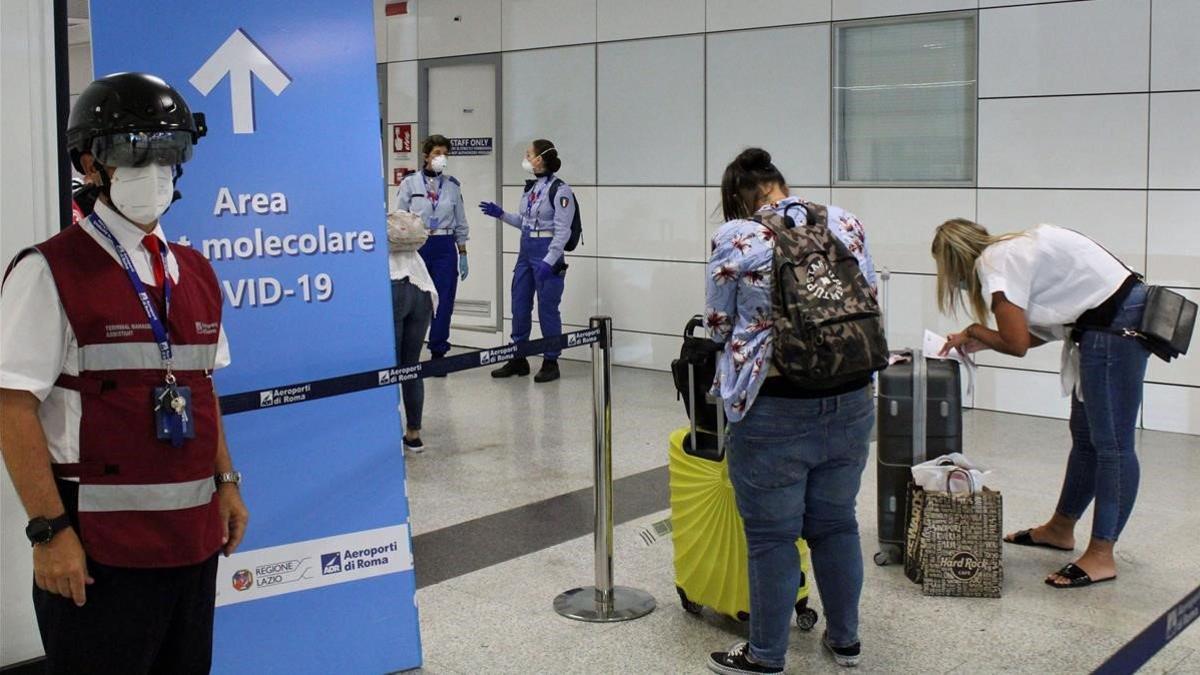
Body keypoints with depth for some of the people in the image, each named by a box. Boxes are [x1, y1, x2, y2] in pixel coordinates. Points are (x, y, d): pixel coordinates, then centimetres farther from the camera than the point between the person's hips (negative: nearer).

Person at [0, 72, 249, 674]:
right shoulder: (49, 273, -10)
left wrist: (225, 481, 12)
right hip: (97, 546, -6)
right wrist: (49, 529, -17)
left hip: (193, 533, 7)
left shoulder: (195, 273, 11)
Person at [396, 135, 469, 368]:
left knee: (445, 301, -1)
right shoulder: (410, 183, -1)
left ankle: (438, 351, 11)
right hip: (417, 245, -2)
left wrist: (463, 255, 7)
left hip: (445, 248, 2)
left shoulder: (453, 185, 6)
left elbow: (461, 223, 10)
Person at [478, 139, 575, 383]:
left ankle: (551, 362, 13)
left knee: (547, 309, 0)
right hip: (526, 251, 8)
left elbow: (562, 231, -16)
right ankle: (518, 359, 22)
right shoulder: (531, 187, 11)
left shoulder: (559, 189, -13)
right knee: (519, 306, 10)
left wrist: (549, 262, -22)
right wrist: (501, 214, 11)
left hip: (547, 253, -8)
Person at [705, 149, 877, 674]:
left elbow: (718, 326, 1)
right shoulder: (845, 223, 4)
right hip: (850, 402, 5)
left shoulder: (734, 239, -8)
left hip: (776, 407, -4)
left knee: (772, 535, 7)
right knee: (836, 523, 19)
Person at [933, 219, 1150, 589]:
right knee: (1085, 434, 18)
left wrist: (974, 332, 1)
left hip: (1116, 325, -11)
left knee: (1111, 443, -6)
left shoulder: (996, 264, -13)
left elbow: (1017, 344, -16)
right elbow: (1044, 330, 14)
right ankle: (1060, 528, 31)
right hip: (1103, 321, 11)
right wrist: (979, 342, 8)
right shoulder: (1010, 251, 16)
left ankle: (1102, 556, -2)